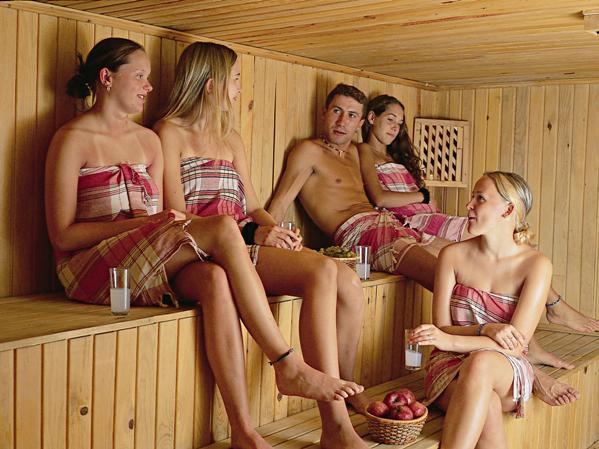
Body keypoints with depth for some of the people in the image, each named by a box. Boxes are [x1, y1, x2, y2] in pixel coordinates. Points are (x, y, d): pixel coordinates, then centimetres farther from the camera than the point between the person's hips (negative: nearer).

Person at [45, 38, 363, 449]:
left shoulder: (148, 140, 18)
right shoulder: (73, 139, -1)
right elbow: (62, 234, -7)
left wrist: (162, 222, -10)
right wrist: (143, 223, -17)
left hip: (149, 268, 5)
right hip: (91, 268, -5)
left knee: (215, 279, -32)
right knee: (222, 229, -27)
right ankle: (290, 366, -22)